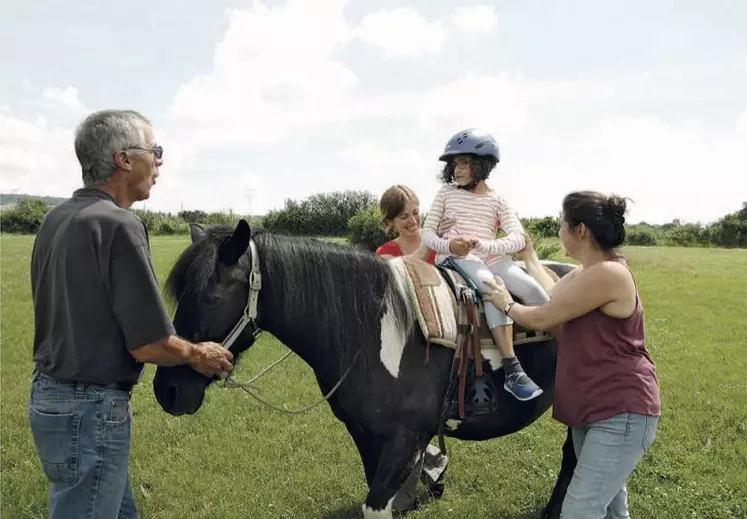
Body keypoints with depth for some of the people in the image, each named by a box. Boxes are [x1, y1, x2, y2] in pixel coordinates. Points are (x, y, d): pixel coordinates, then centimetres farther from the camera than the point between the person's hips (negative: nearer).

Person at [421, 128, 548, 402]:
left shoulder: (497, 201, 9)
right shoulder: (447, 192, 9)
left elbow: (518, 238, -4)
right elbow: (427, 233, 6)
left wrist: (483, 244, -22)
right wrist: (448, 245, -17)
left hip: (492, 258, 3)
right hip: (455, 258, -3)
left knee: (532, 289, -22)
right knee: (493, 287, -33)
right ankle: (512, 370, -36)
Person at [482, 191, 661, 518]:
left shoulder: (608, 273, -23)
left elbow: (541, 319, -19)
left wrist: (506, 304, 1)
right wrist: (528, 257, 29)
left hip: (622, 412, -10)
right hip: (590, 408, 10)